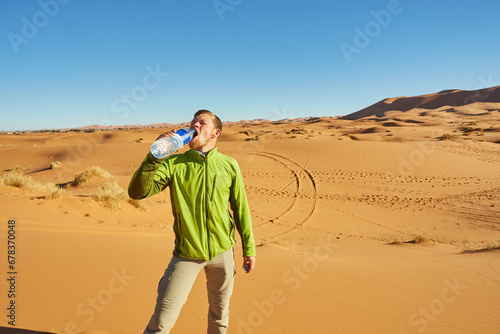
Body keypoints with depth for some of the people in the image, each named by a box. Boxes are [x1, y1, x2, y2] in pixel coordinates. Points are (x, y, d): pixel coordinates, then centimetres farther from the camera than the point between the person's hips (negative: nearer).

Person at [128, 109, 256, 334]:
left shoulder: (229, 165, -2)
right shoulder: (174, 163, -5)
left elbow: (240, 208, 5)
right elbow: (137, 192, -15)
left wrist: (249, 248, 6)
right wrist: (154, 156, -27)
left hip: (222, 252, 2)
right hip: (186, 255, -1)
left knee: (219, 313, 19)